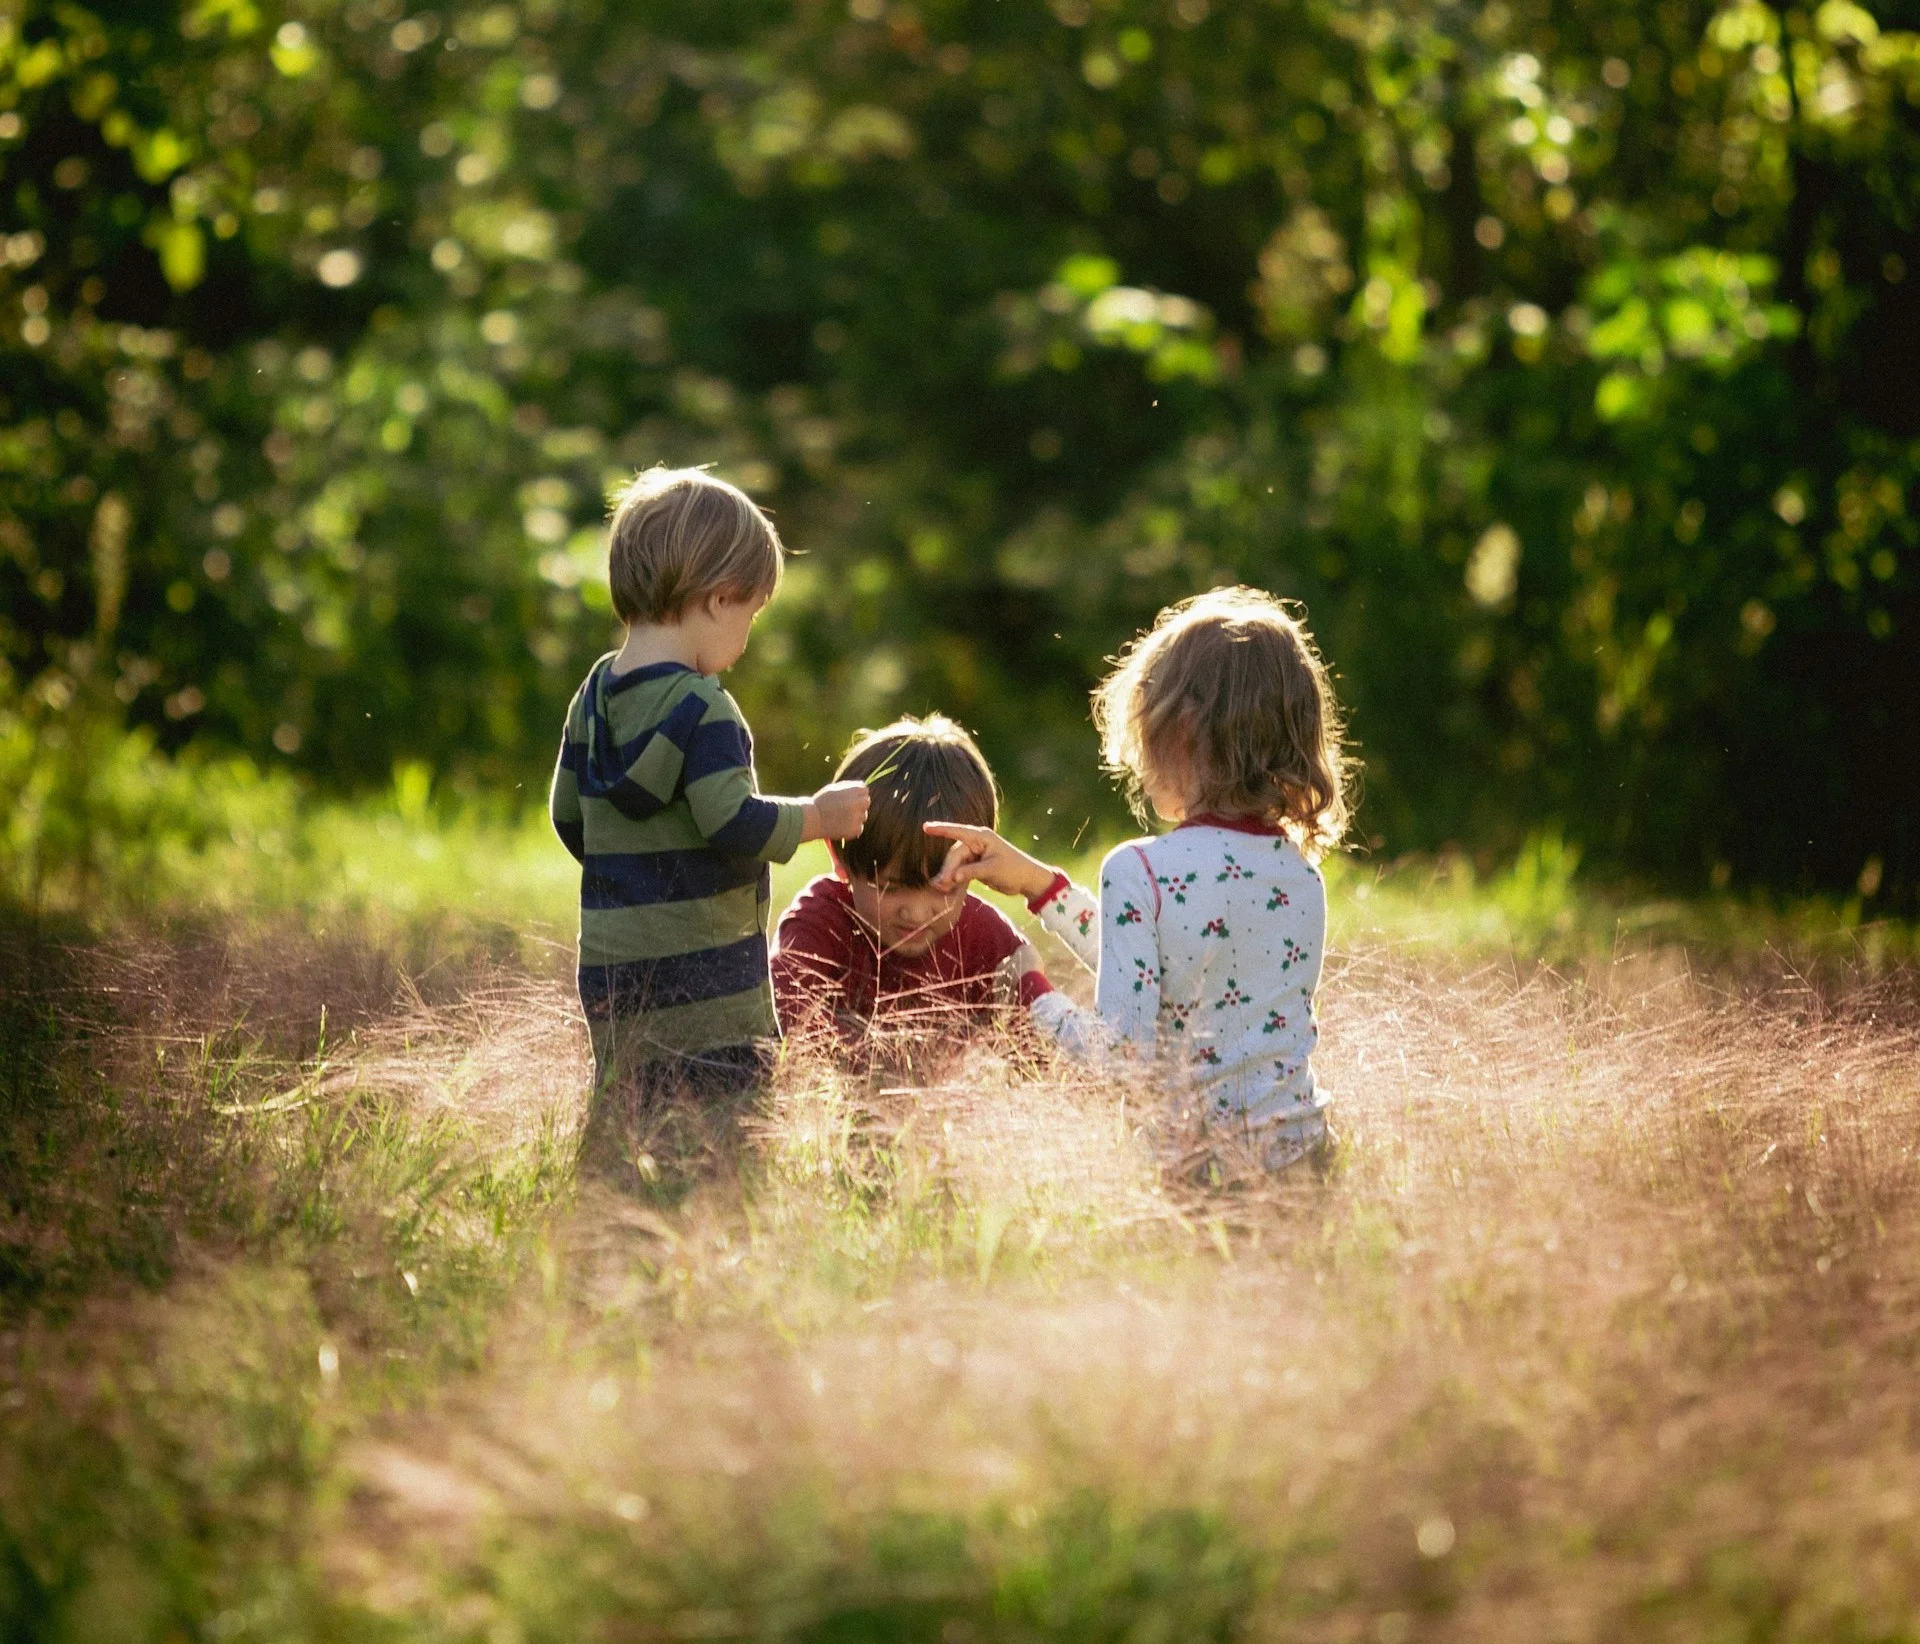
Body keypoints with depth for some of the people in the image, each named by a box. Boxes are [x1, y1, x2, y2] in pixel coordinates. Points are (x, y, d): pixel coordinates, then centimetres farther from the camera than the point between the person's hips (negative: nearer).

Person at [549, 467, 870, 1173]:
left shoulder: (595, 696, 10)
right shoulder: (701, 707, -16)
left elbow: (569, 817, 17)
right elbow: (735, 824, -21)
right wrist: (820, 816, -7)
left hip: (612, 971, 9)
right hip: (699, 977, -9)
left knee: (619, 1129, 13)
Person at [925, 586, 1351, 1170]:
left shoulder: (1140, 871, -14)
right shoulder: (1302, 867, 7)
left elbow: (1123, 1050, -18)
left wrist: (1041, 1002, 0)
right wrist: (1038, 882, 19)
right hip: (1300, 1138, 6)